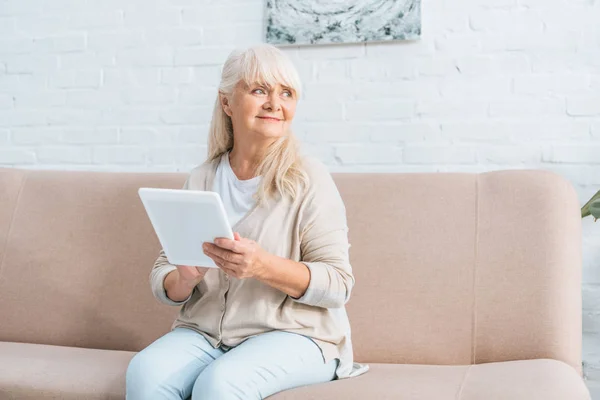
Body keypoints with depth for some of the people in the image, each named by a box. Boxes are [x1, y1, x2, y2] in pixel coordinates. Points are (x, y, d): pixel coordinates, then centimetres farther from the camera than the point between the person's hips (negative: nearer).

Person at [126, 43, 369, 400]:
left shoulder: (310, 180, -4)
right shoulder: (200, 180, 8)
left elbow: (338, 284, -10)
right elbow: (162, 278, 8)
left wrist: (262, 266, -25)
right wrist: (184, 279, -16)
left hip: (293, 334, -3)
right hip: (204, 332, 4)